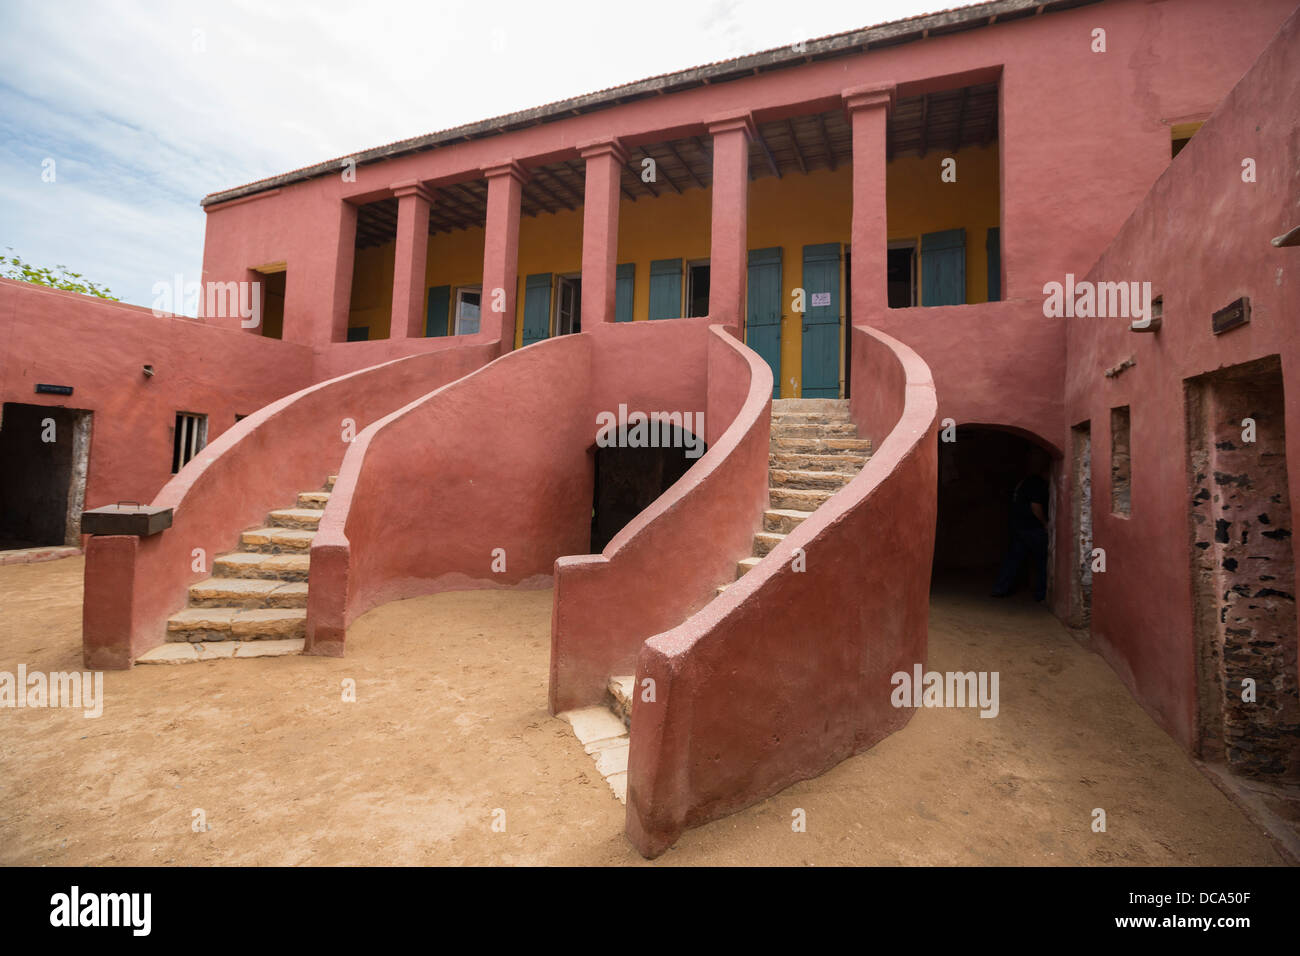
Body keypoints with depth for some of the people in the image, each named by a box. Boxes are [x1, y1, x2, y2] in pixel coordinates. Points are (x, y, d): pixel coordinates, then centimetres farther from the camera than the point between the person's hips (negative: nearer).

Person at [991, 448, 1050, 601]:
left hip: (1018, 527, 8)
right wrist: (1045, 524, -9)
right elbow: (1036, 506, -20)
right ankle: (1041, 593, 11)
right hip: (1034, 529, -8)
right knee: (1042, 561, 5)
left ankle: (1000, 589, 12)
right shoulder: (1038, 483, -14)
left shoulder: (1023, 481, 11)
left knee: (1013, 558, 11)